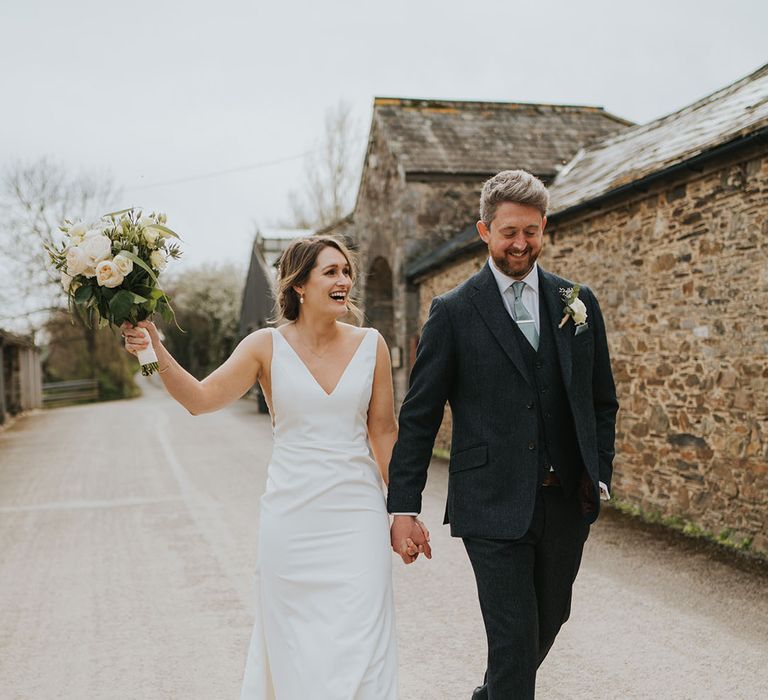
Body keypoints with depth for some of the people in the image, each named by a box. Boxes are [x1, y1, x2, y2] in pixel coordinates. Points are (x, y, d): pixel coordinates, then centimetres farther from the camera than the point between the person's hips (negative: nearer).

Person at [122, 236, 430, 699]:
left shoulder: (371, 345, 1)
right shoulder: (268, 346, -2)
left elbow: (384, 431, 5)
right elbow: (200, 399, -8)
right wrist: (156, 352, -22)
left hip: (357, 513, 1)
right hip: (291, 516, 0)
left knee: (362, 639, 1)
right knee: (295, 641, 10)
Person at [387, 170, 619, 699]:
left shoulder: (578, 303, 7)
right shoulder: (454, 312, -4)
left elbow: (603, 401, 12)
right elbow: (419, 416, -3)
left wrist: (600, 475, 2)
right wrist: (403, 506, -7)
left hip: (567, 501, 5)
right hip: (494, 506, -4)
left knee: (549, 621, 19)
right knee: (515, 636, -4)